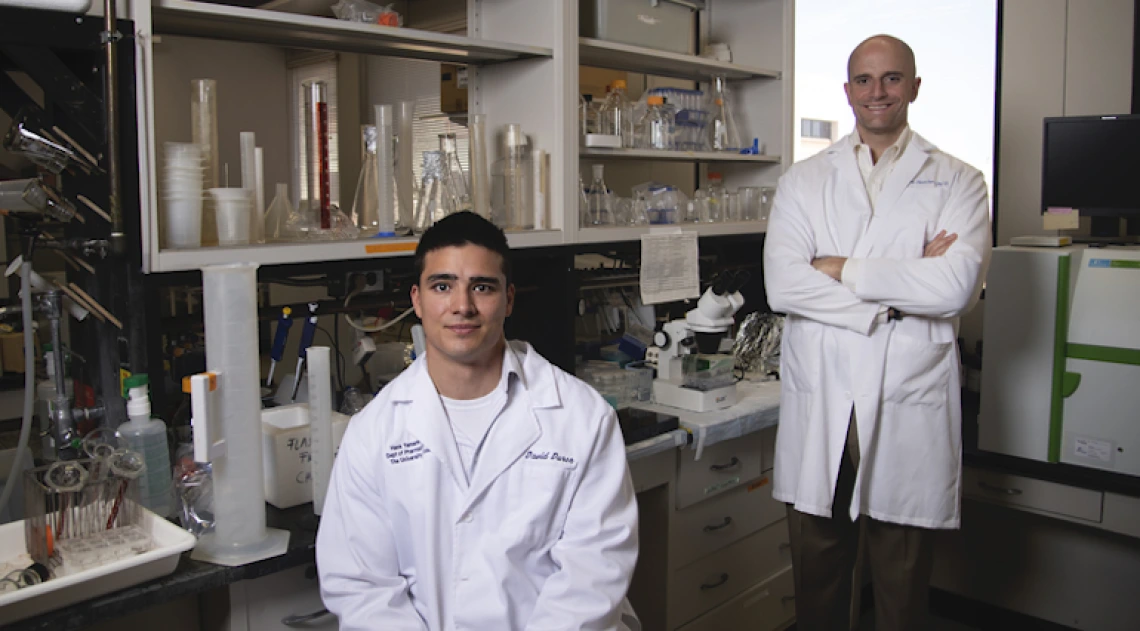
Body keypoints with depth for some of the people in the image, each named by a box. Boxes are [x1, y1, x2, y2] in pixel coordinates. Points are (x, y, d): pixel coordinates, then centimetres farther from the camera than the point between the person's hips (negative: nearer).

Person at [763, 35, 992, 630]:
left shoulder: (957, 182, 5)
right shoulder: (803, 180, 9)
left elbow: (957, 286, -12)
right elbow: (782, 285, -7)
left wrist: (842, 269, -9)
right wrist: (902, 288, -11)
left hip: (908, 403, -1)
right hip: (818, 402, 1)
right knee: (816, 580, 12)